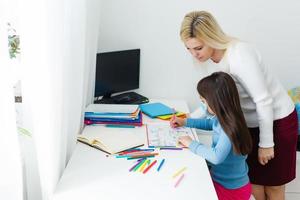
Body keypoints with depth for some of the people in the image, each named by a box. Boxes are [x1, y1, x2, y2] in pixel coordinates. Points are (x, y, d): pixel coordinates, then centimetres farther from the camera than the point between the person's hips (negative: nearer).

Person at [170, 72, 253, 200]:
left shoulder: (230, 127, -29)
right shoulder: (222, 118, -3)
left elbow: (217, 157, -40)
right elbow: (210, 123, 22)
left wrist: (191, 144, -26)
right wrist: (184, 122, 17)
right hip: (219, 179, 7)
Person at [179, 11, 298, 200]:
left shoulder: (240, 55, -29)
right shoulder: (215, 56, -5)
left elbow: (264, 101, -25)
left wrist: (266, 143, -17)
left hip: (276, 121, -6)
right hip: (252, 123, 7)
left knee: (272, 184, 9)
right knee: (252, 178, 10)